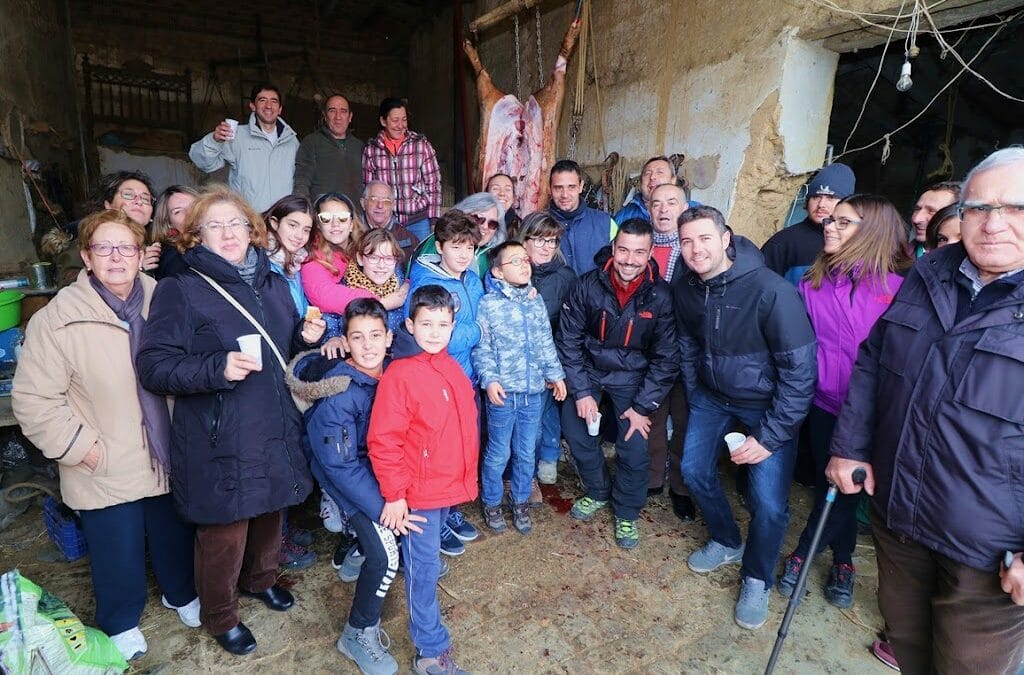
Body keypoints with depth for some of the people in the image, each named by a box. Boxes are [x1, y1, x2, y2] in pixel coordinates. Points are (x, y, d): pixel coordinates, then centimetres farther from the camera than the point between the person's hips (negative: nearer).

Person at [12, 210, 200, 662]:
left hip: (167, 459, 3)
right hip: (106, 472, -3)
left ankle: (180, 594, 48)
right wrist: (82, 446, -13)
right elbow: (33, 401, -11)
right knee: (118, 554, 14)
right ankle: (121, 623, 42)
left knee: (175, 536, 21)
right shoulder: (58, 319, -13)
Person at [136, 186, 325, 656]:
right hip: (219, 441, -5)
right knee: (224, 533, 9)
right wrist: (216, 368, -27)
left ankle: (260, 579, 50)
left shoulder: (274, 284, 9)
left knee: (269, 512, 22)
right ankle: (220, 617, 34)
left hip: (274, 431, 6)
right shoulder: (180, 290, -9)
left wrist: (307, 336, -2)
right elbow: (153, 366, -13)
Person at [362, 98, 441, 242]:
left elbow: (433, 183, 1)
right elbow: (367, 188, 8)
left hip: (418, 221, -1)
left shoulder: (421, 144, -1)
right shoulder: (370, 148, 3)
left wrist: (434, 220, -3)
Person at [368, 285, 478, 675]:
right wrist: (394, 494, -16)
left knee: (428, 559, 26)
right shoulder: (399, 375, -19)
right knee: (424, 570, 6)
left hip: (452, 485, 7)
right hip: (418, 492, -6)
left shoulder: (452, 369, 3)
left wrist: (467, 475, 17)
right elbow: (383, 441, -19)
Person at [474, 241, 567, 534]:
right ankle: (491, 502, 30)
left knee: (527, 453, 15)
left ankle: (520, 502, 35)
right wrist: (489, 380, -18)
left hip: (534, 392, 4)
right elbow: (481, 348, -8)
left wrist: (555, 374, 12)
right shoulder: (488, 304, -8)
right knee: (498, 453, 9)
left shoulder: (536, 301, 7)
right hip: (503, 392, -4)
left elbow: (546, 343, 14)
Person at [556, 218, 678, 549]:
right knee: (576, 430, 0)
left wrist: (643, 406, -12)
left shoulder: (660, 296, -18)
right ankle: (598, 491, 29)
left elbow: (666, 357, -10)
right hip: (589, 370, 2)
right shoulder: (588, 285, -17)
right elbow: (569, 340, -9)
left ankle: (627, 512, 22)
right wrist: (581, 392, -11)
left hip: (632, 377, -1)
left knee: (634, 447, -5)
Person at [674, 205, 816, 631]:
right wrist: (694, 399, 10)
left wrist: (769, 436, -21)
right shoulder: (685, 289, -9)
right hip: (712, 396, 6)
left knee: (769, 501, -9)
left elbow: (800, 371, -23)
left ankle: (757, 580, 20)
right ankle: (726, 542, 38)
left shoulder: (771, 291, -27)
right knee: (694, 470, 9)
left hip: (767, 404, -5)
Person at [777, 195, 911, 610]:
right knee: (831, 483, 13)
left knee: (844, 485, 9)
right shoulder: (813, 282, -1)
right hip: (826, 403, 2)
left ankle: (803, 554, 29)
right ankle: (843, 563, 34)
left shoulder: (899, 287, -11)